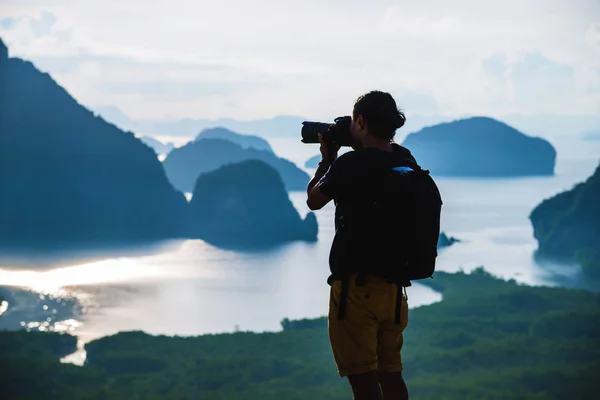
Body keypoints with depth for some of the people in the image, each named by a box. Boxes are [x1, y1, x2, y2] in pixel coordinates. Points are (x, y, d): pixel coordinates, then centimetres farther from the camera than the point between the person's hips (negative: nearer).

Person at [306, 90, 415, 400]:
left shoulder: (350, 164, -16)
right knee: (390, 373, 16)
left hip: (356, 284, -7)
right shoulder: (405, 161, 3)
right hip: (394, 285, 7)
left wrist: (327, 160, 14)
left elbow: (313, 200, 1)